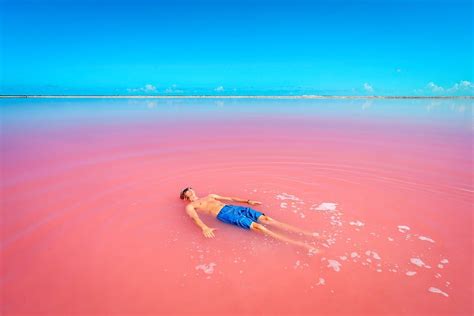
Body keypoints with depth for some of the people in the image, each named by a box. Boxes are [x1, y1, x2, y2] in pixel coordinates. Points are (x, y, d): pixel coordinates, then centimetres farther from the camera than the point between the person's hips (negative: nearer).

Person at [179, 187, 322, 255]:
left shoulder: (210, 195, 32)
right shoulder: (190, 206, 14)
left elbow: (230, 198, 32)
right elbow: (194, 217, -8)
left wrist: (248, 201, 28)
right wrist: (204, 227, -30)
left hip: (234, 207, 6)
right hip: (225, 214, -6)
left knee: (266, 219, -12)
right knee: (258, 227, -25)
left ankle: (306, 233, -17)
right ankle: (301, 244, -33)